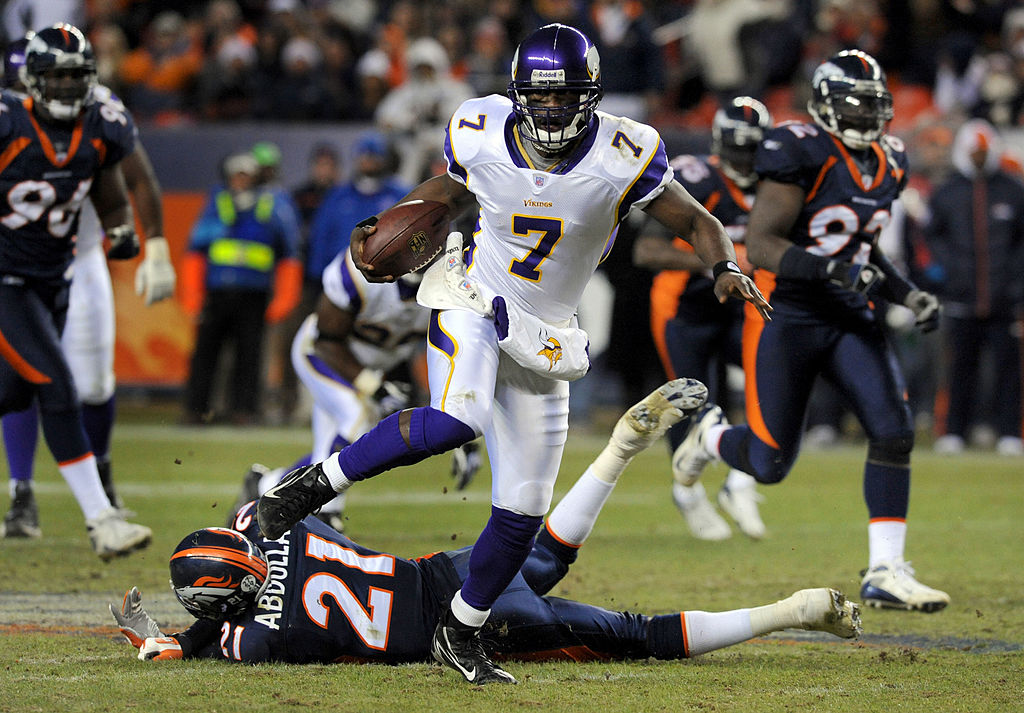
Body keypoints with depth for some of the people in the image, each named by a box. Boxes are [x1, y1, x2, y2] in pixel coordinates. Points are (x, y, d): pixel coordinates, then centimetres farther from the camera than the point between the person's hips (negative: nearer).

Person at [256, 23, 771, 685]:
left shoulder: (622, 158, -16)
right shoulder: (482, 135, -11)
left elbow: (697, 221, -6)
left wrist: (727, 266, -25)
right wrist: (389, 226, 1)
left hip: (543, 340, 2)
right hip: (472, 302, -2)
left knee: (524, 509, 2)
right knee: (456, 421, -35)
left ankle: (460, 632, 23)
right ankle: (315, 482, -17)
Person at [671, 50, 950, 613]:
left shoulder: (885, 164, 9)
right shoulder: (803, 154, -16)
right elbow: (759, 246, -19)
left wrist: (908, 295, 7)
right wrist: (828, 269, -31)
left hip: (849, 319, 6)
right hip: (785, 318, -6)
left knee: (893, 430, -13)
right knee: (771, 464, -1)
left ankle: (885, 572, -9)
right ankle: (711, 436, 36)